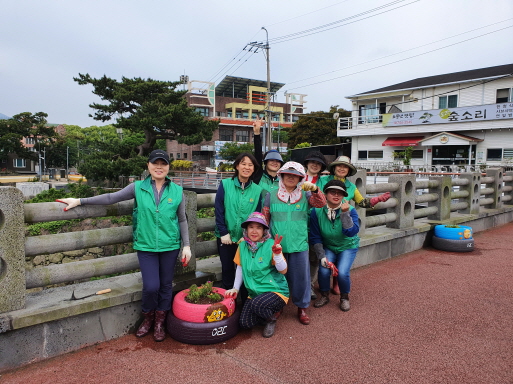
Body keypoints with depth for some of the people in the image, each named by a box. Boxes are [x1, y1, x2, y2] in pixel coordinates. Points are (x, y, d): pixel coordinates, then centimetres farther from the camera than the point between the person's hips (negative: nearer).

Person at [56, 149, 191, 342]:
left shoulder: (177, 191, 1)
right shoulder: (138, 188, 0)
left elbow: (182, 220, 6)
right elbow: (110, 198, 3)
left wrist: (186, 246, 3)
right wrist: (80, 201, 0)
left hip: (170, 246, 1)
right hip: (146, 246, -1)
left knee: (165, 285, 9)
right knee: (151, 286, -6)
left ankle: (159, 323, 32)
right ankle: (148, 319, 25)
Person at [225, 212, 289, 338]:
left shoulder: (270, 245, -15)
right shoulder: (243, 246, -1)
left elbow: (283, 271, -17)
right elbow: (240, 268, 11)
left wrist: (277, 254, -32)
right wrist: (235, 288, 7)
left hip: (276, 291, -5)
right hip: (254, 293, 5)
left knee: (257, 304, -33)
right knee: (245, 323, -9)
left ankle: (272, 317, 1)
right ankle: (270, 312, 18)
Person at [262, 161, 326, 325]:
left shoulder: (305, 195, 5)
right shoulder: (270, 196, 4)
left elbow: (321, 203, -10)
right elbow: (264, 220, 7)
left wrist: (314, 189, -27)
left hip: (299, 245, 0)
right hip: (276, 245, 0)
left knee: (301, 276, 8)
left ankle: (302, 307, 26)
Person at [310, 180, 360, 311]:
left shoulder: (350, 210, -17)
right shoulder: (317, 211, -15)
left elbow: (351, 232, -31)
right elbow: (315, 237, -8)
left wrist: (345, 213, -38)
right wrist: (322, 257, -13)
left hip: (348, 247, -1)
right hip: (328, 247, 1)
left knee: (342, 272, -21)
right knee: (323, 271, -20)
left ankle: (344, 297, 12)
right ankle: (324, 296, 12)